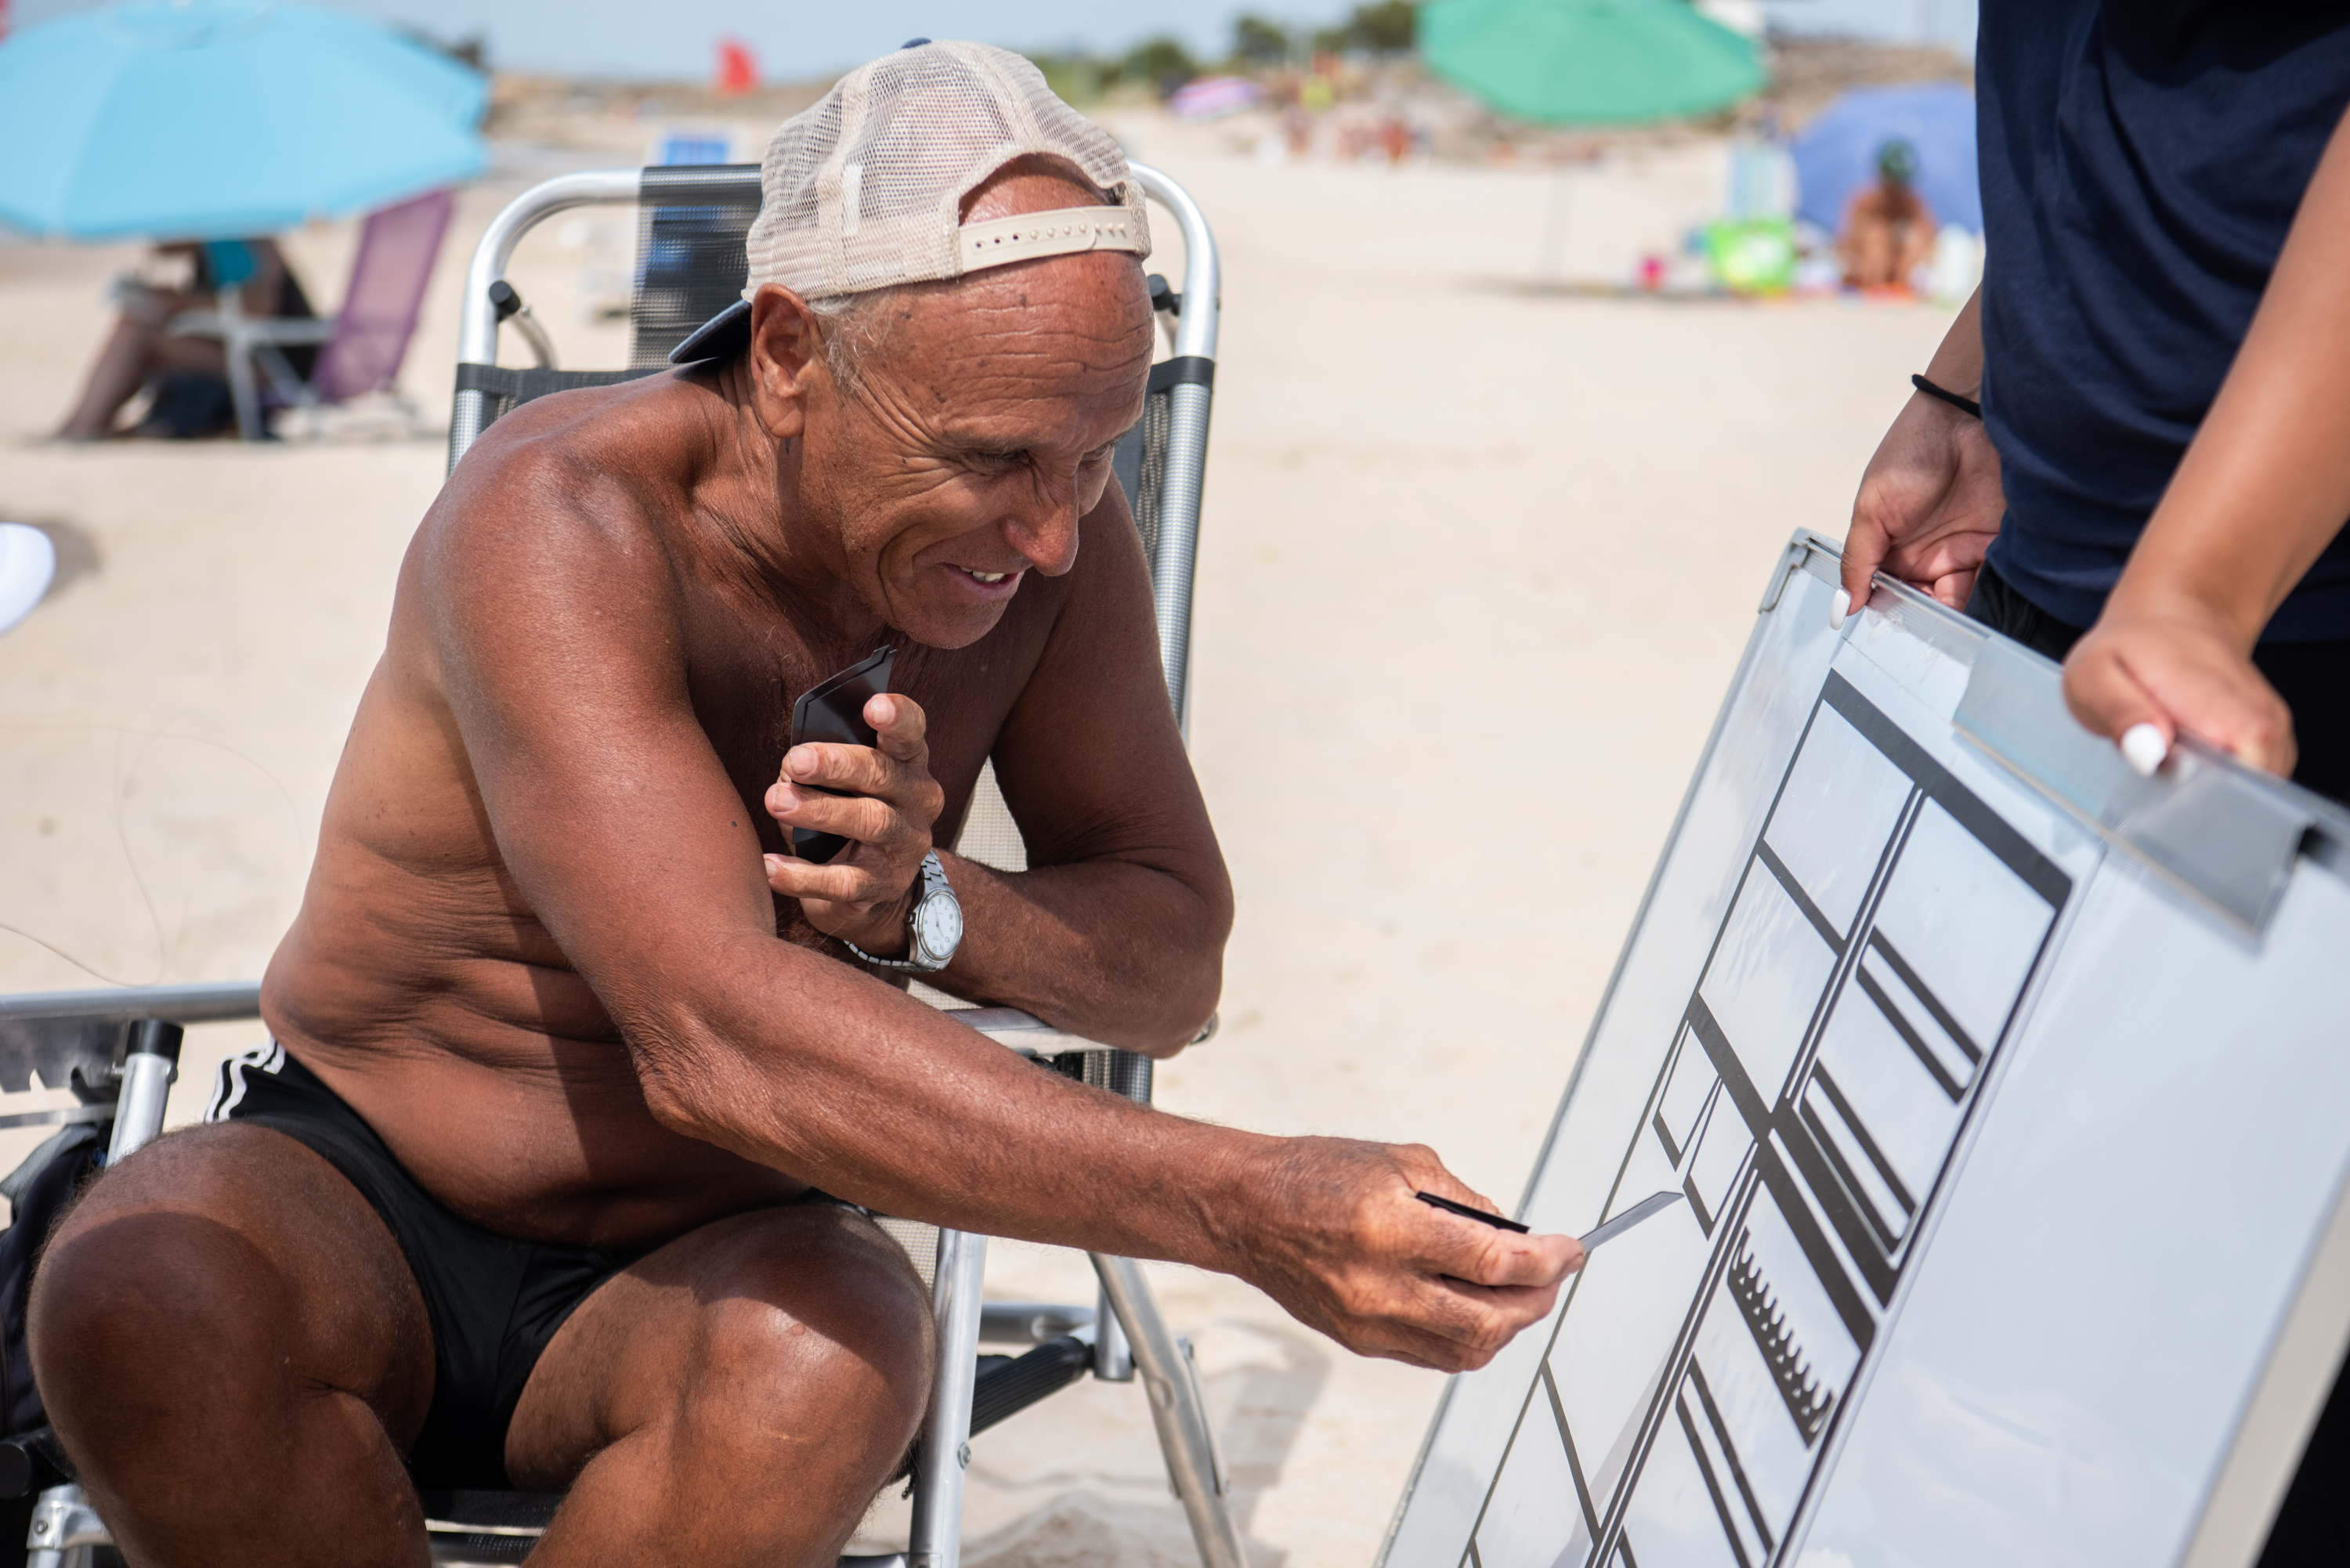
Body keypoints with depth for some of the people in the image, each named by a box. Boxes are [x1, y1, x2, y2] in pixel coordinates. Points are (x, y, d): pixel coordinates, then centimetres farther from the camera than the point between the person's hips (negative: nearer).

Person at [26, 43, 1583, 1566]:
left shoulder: (1055, 535, -8)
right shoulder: (556, 518, -25)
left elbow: (1175, 963, -2)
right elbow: (713, 1038, -37)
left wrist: (924, 907, -25)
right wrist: (1246, 1208, -45)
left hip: (695, 1276, 2)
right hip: (355, 1214, -2)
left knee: (835, 1358, -33)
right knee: (140, 1288, -35)